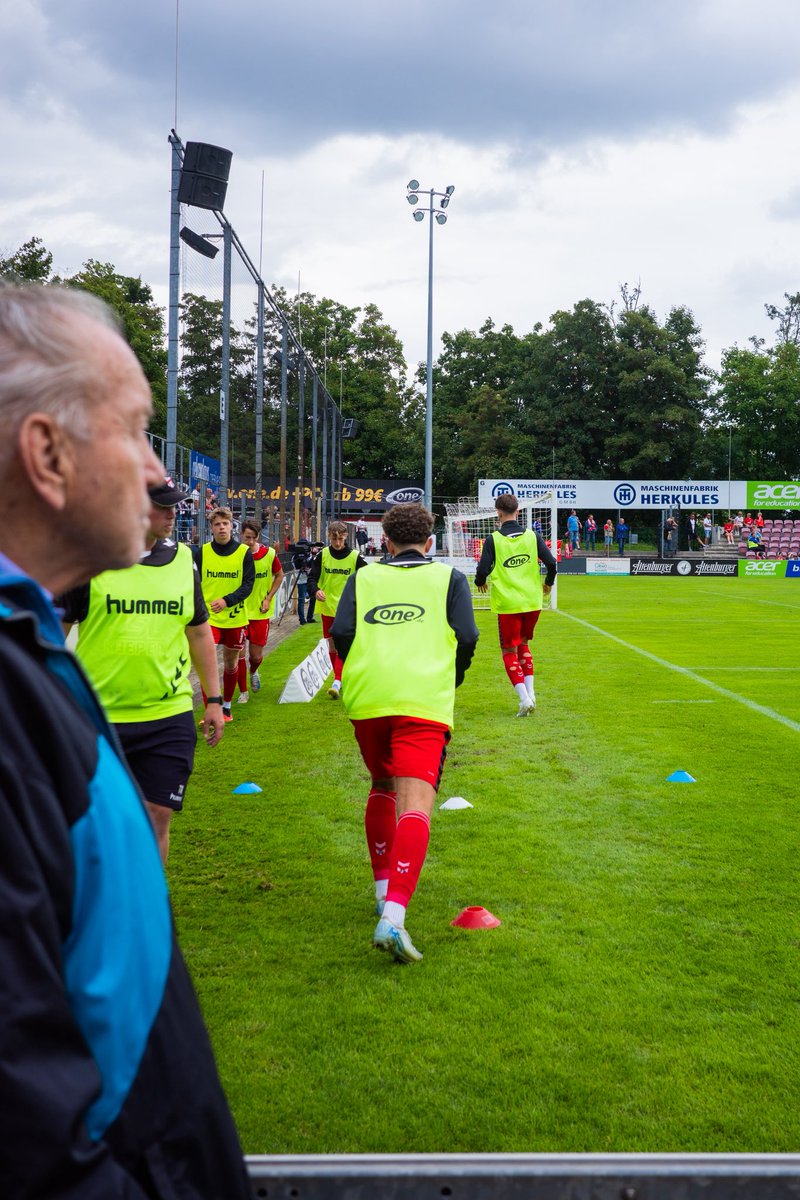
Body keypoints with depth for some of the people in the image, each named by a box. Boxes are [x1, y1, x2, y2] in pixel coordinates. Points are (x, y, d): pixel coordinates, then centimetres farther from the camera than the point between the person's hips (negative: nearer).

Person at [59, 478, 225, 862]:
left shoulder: (182, 560, 7)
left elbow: (199, 633, 16)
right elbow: (56, 631, 0)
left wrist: (214, 700, 14)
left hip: (169, 718, 3)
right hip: (98, 715, -3)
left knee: (156, 818, 2)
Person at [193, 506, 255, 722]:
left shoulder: (244, 552, -3)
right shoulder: (201, 552, -1)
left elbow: (248, 584, -7)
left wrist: (227, 600, -20)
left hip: (235, 617, 1)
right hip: (208, 617, -1)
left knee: (231, 664, 14)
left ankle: (226, 706, 33)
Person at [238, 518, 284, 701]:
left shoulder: (269, 554, -7)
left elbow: (279, 576, 9)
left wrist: (268, 598, 1)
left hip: (260, 611, 1)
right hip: (239, 610, -1)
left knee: (256, 655, 5)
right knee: (239, 652, -3)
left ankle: (253, 672, 41)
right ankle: (243, 692, 14)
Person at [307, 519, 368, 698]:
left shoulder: (355, 557, -5)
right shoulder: (323, 555, -1)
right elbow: (312, 577, -3)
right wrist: (315, 590, -24)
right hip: (327, 608, 3)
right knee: (332, 646, 11)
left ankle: (337, 682, -18)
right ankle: (339, 678, 27)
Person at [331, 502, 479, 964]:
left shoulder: (364, 577, 18)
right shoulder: (448, 577, 16)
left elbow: (342, 633, 5)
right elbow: (467, 637, 4)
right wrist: (450, 681, 23)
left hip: (366, 700, 3)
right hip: (424, 701, -3)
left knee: (382, 788, 26)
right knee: (415, 804, -12)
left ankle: (384, 889, 32)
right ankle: (393, 916, -28)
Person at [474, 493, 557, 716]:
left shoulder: (493, 540, -8)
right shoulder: (532, 536, 0)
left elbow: (483, 570, -11)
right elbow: (551, 563, -4)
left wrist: (480, 582, 13)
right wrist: (548, 583, 16)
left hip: (507, 604, -3)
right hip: (532, 601, 3)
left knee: (509, 651, 5)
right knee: (523, 644, 23)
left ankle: (524, 698, -10)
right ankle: (530, 693, 14)